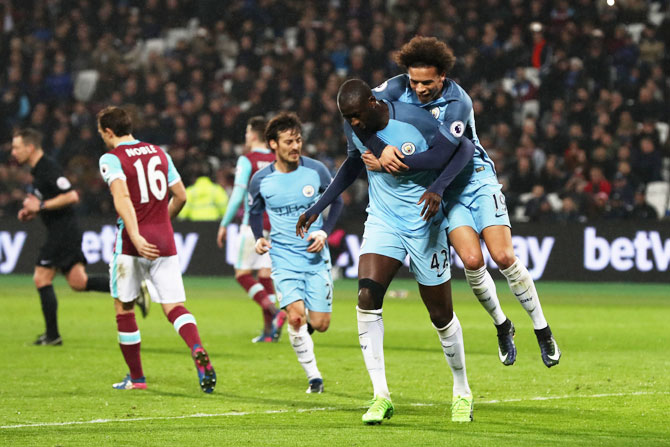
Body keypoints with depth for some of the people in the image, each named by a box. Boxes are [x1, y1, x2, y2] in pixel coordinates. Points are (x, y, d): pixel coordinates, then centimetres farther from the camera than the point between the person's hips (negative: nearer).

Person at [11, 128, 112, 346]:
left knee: (41, 279, -4)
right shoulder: (38, 170, 16)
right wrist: (32, 212, 13)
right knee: (78, 282, 5)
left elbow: (71, 197, -24)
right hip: (61, 231, 10)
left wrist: (41, 205, -19)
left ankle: (52, 335, 0)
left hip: (62, 229, -10)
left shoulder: (49, 168, -16)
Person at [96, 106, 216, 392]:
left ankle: (136, 377, 17)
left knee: (123, 308, 12)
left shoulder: (111, 159, -5)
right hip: (164, 241, 4)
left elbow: (122, 198, -21)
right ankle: (199, 352, -29)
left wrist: (136, 237, -30)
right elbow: (181, 196, 15)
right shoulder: (159, 153, 13)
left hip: (132, 243, -4)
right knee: (174, 306, 0)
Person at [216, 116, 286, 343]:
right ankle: (269, 330, 3)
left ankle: (275, 312, -20)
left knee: (243, 274, 0)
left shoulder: (247, 160, -7)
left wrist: (224, 224, -5)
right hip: (274, 225, 6)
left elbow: (237, 196, -12)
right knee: (265, 275, 9)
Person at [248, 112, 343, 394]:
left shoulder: (316, 171, -6)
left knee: (320, 324, -3)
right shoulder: (261, 180, -5)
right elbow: (255, 211, 14)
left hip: (316, 257, 1)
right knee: (296, 315, -20)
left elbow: (336, 201, 10)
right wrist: (259, 238, -3)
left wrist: (324, 232, -5)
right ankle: (314, 376, -6)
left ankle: (303, 328, 35)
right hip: (284, 257, -1)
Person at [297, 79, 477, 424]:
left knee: (441, 315, 4)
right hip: (382, 223, 4)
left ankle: (462, 392, 26)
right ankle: (381, 396, -15)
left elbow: (464, 149, -12)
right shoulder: (354, 128, -6)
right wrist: (317, 208, 15)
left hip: (423, 224, -4)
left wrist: (438, 188, -28)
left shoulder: (414, 121, -22)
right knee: (367, 297, -18)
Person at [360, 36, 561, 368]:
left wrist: (399, 161, -33)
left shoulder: (458, 103, -22)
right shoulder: (400, 87, -9)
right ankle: (502, 326, 9)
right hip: (445, 190, 3)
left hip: (476, 178, -3)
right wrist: (379, 148, -32)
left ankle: (542, 330, 6)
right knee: (472, 260, -16)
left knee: (503, 257, -12)